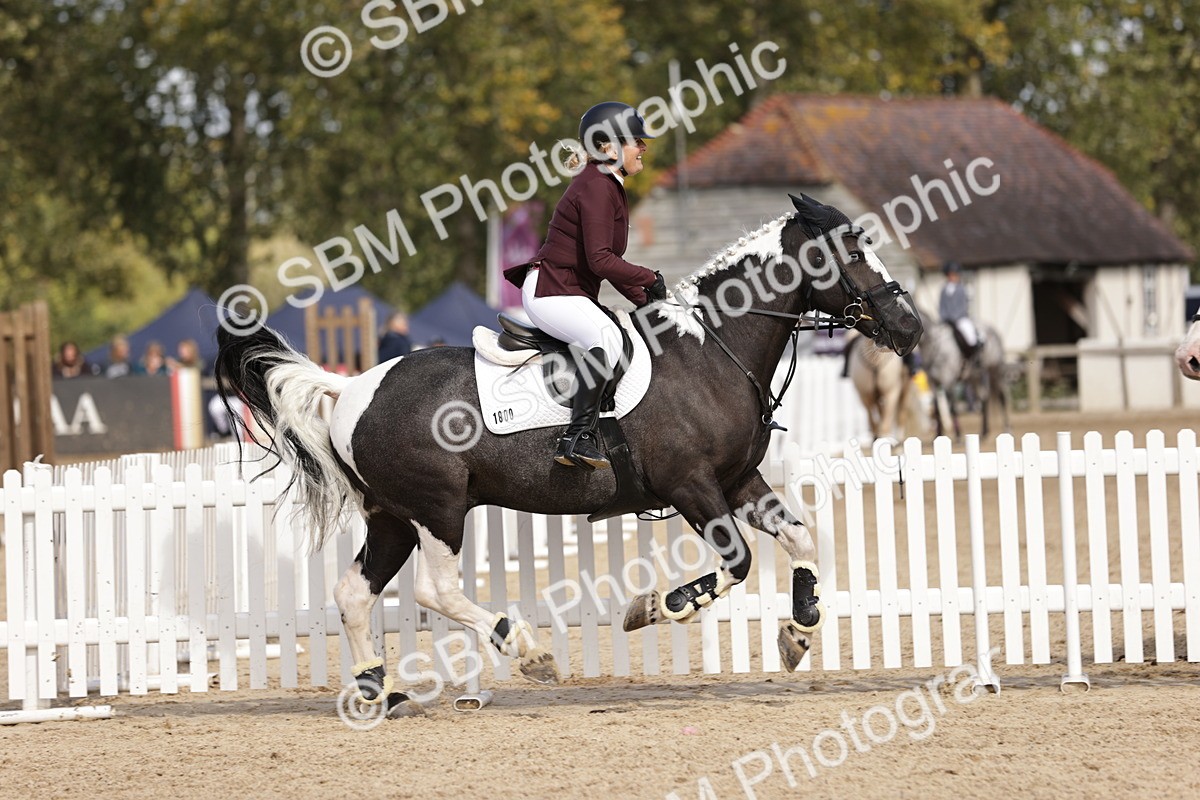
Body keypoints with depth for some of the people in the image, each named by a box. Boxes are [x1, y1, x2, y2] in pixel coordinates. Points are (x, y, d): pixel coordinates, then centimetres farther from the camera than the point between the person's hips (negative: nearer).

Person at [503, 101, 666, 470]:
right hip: (549, 291, -11)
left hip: (574, 294, 11)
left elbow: (609, 263, 22)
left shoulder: (609, 186, 16)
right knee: (607, 337, -36)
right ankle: (577, 440, -38)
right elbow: (599, 260, -24)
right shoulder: (596, 187, -16)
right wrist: (650, 280, -15)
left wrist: (643, 300, 11)